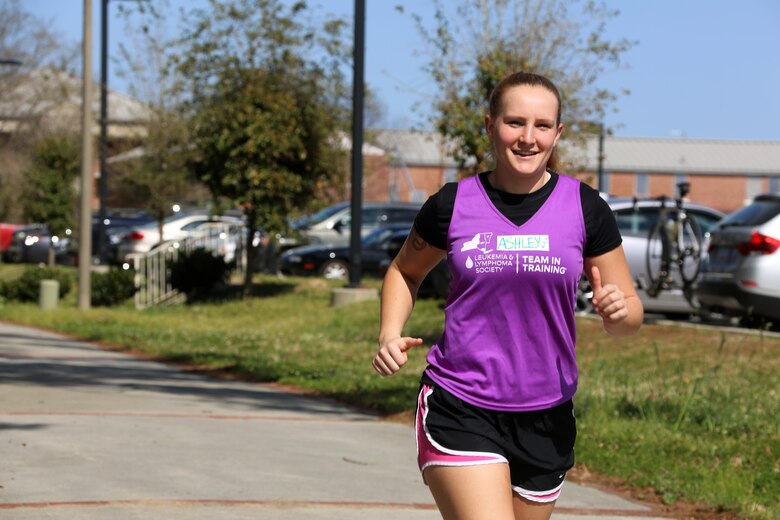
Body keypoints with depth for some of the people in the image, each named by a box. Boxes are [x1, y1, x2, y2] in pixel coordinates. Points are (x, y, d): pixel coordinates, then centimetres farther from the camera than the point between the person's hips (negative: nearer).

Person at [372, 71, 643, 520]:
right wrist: (390, 335, -2)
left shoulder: (585, 208, -1)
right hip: (459, 412, -2)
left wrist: (618, 311, -20)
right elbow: (405, 272, 16)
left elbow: (631, 312, 4)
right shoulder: (452, 205, -2)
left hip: (546, 419, 3)